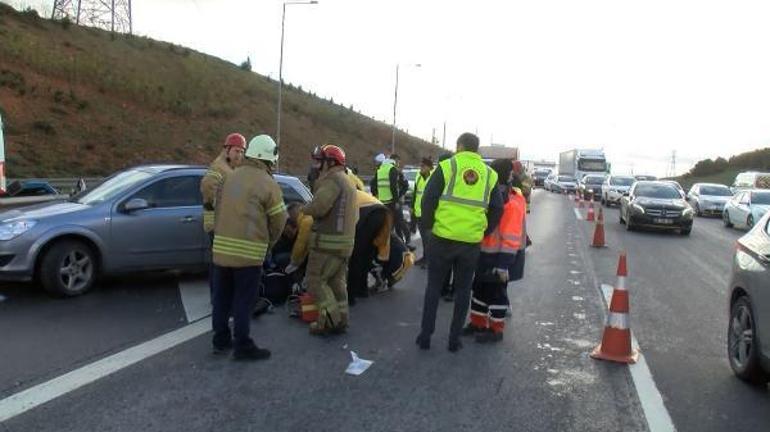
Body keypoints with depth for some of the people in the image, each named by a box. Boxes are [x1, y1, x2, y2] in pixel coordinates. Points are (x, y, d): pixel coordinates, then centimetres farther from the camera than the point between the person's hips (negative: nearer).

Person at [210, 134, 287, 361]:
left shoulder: (230, 177, 8)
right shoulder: (268, 184, -9)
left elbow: (219, 209, 11)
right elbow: (279, 220, -5)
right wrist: (269, 243, 13)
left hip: (221, 247, 6)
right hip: (248, 251, -6)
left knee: (222, 297, 16)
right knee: (243, 301, 3)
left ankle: (221, 339, 29)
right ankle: (243, 346, 11)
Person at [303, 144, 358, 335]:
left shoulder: (332, 180, -13)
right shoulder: (348, 182, 21)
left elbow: (317, 207, -25)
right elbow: (355, 215, 26)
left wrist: (303, 209, -6)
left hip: (328, 242, -10)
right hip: (345, 242, 10)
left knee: (316, 280, -3)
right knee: (337, 281, 15)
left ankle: (330, 319, -5)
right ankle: (340, 320, 19)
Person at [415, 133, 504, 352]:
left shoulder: (447, 166, -3)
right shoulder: (489, 174, 8)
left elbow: (428, 200, -8)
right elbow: (497, 209, 6)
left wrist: (429, 225, 5)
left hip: (443, 238, -2)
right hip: (472, 242, 2)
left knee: (434, 286, 11)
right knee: (463, 290, 13)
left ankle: (425, 335, 15)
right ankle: (454, 339, 18)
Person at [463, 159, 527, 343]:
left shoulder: (512, 203, -21)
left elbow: (511, 239, -23)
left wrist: (503, 264, -24)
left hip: (500, 256, -9)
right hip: (486, 253, 9)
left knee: (496, 292, 4)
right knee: (479, 287, 16)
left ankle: (496, 329, 19)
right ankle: (477, 323, 30)